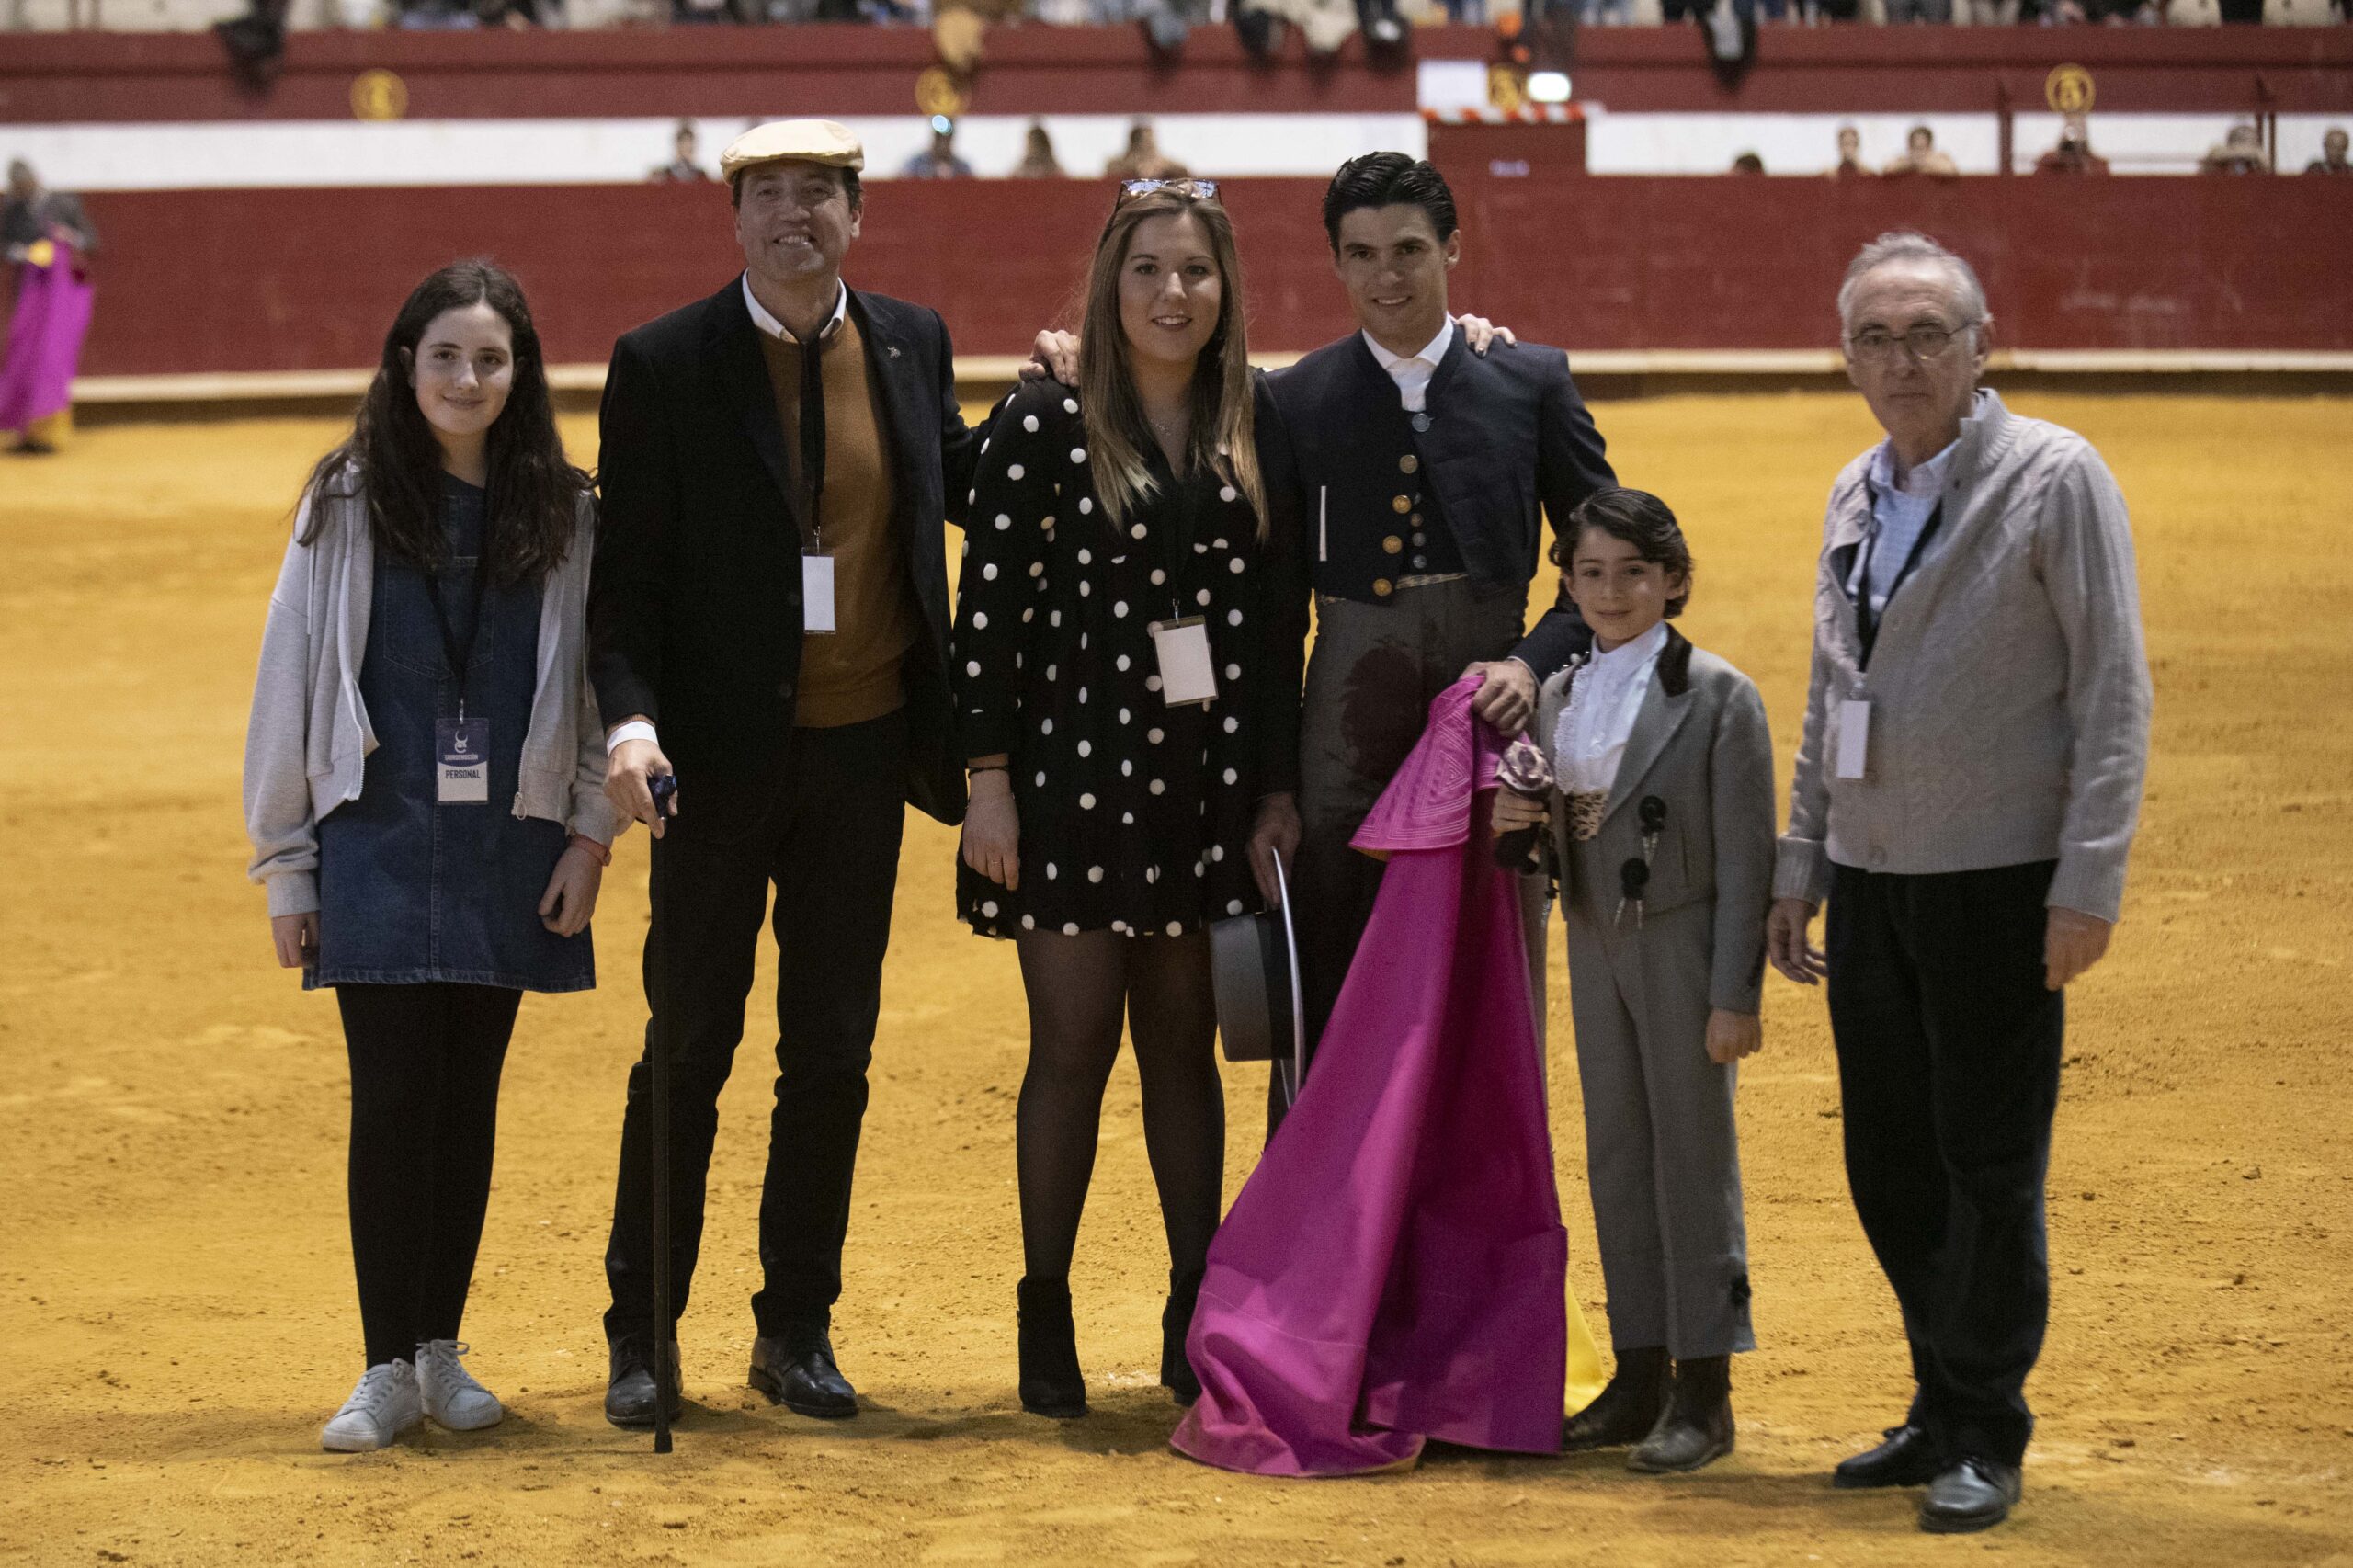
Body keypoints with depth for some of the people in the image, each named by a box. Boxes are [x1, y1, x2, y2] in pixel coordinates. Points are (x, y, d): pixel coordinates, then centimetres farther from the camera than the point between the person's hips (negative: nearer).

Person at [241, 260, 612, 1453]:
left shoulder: (562, 515, 4)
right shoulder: (348, 504, 1)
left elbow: (599, 679, 8)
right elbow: (291, 679, 3)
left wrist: (591, 831, -1)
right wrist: (285, 869, 2)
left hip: (508, 850, 2)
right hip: (378, 846, -1)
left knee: (468, 1096, 7)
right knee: (393, 1096, -6)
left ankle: (441, 1350, 17)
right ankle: (389, 1367, 0)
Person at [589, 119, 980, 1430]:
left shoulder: (912, 343, 5)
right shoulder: (664, 365, -6)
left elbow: (960, 487, 21)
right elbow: (628, 572, -7)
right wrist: (631, 718, -21)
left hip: (865, 751, 3)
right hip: (723, 752, -3)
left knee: (834, 1053, 9)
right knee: (689, 1047, 3)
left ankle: (798, 1331, 20)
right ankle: (643, 1336, 14)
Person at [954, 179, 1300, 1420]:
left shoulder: (1258, 427, 6)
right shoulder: (1047, 424, -5)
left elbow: (1280, 609, 9)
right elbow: (988, 604, -6)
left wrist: (1278, 782, 7)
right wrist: (990, 776, -9)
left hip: (1212, 777, 3)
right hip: (1076, 765, -3)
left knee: (1186, 1046, 9)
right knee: (1074, 1043, 1)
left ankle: (1195, 1317, 16)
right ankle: (1047, 1319, 10)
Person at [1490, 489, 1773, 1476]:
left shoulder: (1718, 696, -9)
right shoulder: (1557, 696, 8)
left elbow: (1745, 857, -11)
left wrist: (1734, 994, -15)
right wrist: (1509, 821, -8)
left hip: (1684, 948, -6)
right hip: (1595, 947, 6)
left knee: (1693, 1159, -1)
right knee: (1616, 1160, 11)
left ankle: (1704, 1391, 5)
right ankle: (1639, 1374, 20)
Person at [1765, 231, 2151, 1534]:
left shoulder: (2055, 477, -7)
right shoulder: (1855, 495, 13)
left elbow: (2113, 688, -10)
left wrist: (2089, 886, -15)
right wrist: (1800, 866, 18)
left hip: (1999, 877, -6)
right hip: (1872, 878, 6)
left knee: (1989, 1158, -2)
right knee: (1888, 1159, 8)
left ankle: (1985, 1438, 7)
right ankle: (1941, 1410, 20)